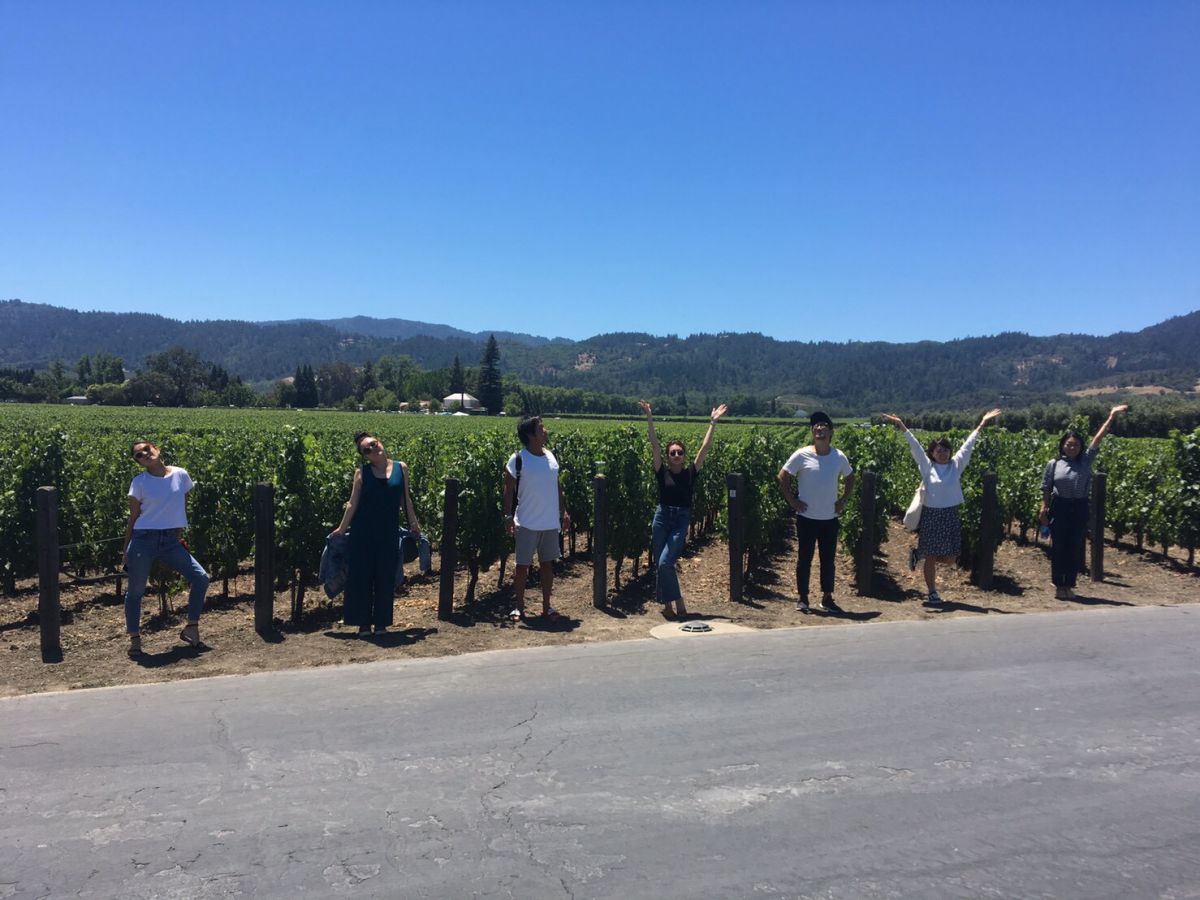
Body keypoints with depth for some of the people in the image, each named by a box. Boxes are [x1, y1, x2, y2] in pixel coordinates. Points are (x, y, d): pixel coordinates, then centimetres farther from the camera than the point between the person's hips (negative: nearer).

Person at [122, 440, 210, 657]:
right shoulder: (139, 482, -4)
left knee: (201, 578, -5)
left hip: (171, 540, 3)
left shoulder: (181, 475, 1)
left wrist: (180, 532, 11)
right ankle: (135, 639, 19)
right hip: (144, 540, -2)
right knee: (136, 591, 3)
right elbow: (133, 517, 1)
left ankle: (191, 628, 9)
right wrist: (126, 549, 2)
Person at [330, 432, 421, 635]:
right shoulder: (362, 472, -2)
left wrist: (414, 524, 14)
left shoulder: (400, 468, 2)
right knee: (362, 575, 3)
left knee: (385, 577, 7)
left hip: (389, 532, 1)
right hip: (363, 532, -1)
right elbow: (353, 503, 1)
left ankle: (381, 622, 19)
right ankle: (363, 623, 15)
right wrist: (341, 528, 1)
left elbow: (406, 499, 10)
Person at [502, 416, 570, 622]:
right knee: (522, 565, 4)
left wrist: (564, 512, 12)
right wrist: (508, 516, -12)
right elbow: (509, 490, -7)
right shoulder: (518, 459, -9)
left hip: (551, 522, 5)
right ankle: (518, 606, 16)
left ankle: (546, 606, 21)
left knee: (547, 563, 11)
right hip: (527, 523, -5)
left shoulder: (551, 457, 7)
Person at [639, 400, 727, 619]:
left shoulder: (690, 473, 2)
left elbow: (705, 447, 0)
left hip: (681, 521, -2)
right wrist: (649, 418, -11)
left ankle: (672, 604, 1)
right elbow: (654, 444, -5)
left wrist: (713, 422, -2)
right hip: (662, 518, 2)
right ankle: (674, 604, 15)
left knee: (665, 563, -14)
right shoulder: (662, 472, 1)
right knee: (659, 564, 3)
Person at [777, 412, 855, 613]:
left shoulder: (839, 457, 1)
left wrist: (843, 501, 6)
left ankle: (827, 598, 21)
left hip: (830, 518, 3)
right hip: (807, 517, -3)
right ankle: (803, 598, 15)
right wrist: (792, 500, -7)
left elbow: (849, 479, 17)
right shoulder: (802, 455, -9)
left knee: (828, 559, 10)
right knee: (805, 558, 5)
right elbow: (782, 477, -2)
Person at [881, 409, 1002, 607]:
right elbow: (915, 445, -6)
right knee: (931, 558, 3)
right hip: (930, 515, -3)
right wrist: (902, 426, -11)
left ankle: (919, 553, 30)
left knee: (949, 559, 5)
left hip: (950, 515, 3)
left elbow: (968, 444, 3)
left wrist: (982, 424, 2)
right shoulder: (927, 466, -2)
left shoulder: (956, 464, 4)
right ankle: (931, 593, 14)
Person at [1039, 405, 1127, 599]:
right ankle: (1058, 585, 13)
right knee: (1058, 548, 3)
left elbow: (1097, 439, 3)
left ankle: (1069, 585, 16)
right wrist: (1044, 508, -4)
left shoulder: (1085, 461, 4)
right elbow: (1046, 488, 3)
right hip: (1059, 507, -2)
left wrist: (1111, 417, 2)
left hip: (1079, 508, 2)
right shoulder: (1053, 464, 1)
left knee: (1075, 548, 6)